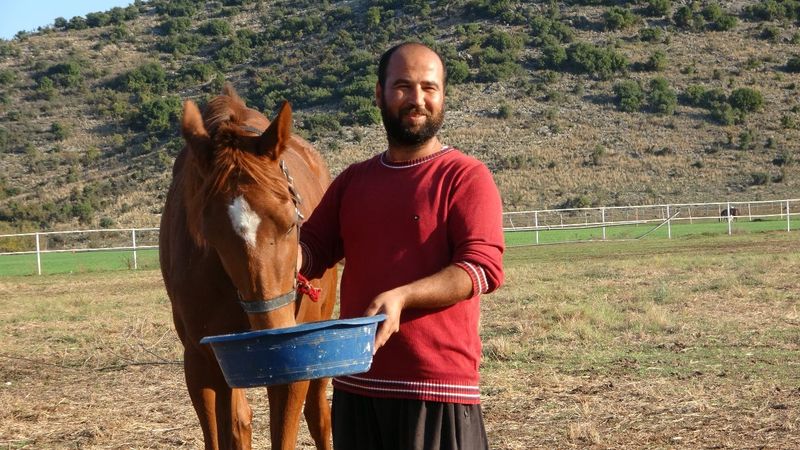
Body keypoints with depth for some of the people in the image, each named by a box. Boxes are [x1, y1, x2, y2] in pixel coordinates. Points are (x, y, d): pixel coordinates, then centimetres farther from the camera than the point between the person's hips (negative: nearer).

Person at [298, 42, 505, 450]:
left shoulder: (466, 176, -4)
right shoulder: (353, 180, 14)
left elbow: (484, 266, -14)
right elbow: (312, 250, 14)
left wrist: (401, 297, -28)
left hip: (438, 387, -5)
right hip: (356, 385, 6)